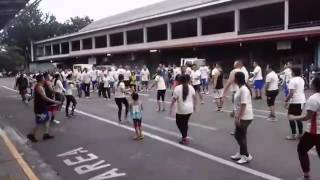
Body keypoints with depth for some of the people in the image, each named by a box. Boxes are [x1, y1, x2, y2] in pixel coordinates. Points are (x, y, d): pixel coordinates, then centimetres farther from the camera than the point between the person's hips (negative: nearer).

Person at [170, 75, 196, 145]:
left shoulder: (177, 88, -11)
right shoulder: (191, 87, 3)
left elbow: (174, 99, -13)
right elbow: (194, 98, 8)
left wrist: (171, 108, -5)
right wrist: (194, 106, 22)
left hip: (181, 110, -5)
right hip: (189, 109, 5)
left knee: (179, 123, 11)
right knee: (185, 123, 19)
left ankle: (184, 138, 5)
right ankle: (185, 137, 27)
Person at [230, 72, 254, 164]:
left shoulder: (243, 89, -20)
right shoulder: (240, 88, 11)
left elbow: (244, 105, -24)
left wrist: (238, 118, -23)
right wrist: (236, 116, 21)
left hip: (245, 117, -10)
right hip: (241, 117, 10)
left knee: (241, 136, 1)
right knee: (238, 135, 16)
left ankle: (247, 156, 14)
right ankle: (241, 154, 29)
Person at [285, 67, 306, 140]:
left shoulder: (293, 80, -16)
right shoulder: (302, 80, 11)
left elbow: (291, 93, -21)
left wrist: (286, 101, -13)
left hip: (295, 101, -9)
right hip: (302, 100, 9)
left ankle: (293, 135, 1)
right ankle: (300, 134, 20)